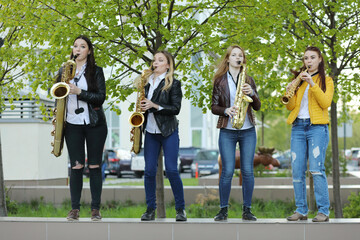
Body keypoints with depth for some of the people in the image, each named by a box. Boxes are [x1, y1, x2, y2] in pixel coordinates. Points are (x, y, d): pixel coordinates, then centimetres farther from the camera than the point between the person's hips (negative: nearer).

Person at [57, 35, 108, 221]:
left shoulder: (96, 71, 1)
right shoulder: (64, 71, 10)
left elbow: (101, 97, -7)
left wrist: (79, 92, -18)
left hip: (94, 124, -2)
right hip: (72, 124, 2)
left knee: (95, 166, 0)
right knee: (76, 166, -1)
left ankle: (95, 208, 5)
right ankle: (75, 208, 4)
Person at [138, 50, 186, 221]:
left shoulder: (173, 84, -3)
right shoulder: (146, 82, 11)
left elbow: (176, 108, -10)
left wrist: (154, 105, -18)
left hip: (168, 132, -4)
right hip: (150, 132, 4)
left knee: (171, 170, -7)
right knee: (149, 170, 1)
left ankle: (180, 209, 4)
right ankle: (150, 209, 8)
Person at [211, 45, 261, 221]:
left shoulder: (248, 80, 10)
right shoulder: (220, 80, 5)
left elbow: (257, 107, 7)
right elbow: (214, 107, 4)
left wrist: (252, 94, -11)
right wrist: (226, 111, -16)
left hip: (248, 131, 2)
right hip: (227, 131, -2)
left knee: (248, 171, 0)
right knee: (227, 171, -5)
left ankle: (247, 210, 7)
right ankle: (223, 209, 4)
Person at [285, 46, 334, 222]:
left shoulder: (326, 80, 9)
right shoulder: (299, 79, 19)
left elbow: (326, 103, -7)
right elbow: (291, 106, 10)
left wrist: (312, 84, -16)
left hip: (317, 127, -4)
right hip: (298, 127, 4)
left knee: (316, 169, -16)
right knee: (297, 171, -2)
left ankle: (323, 211, -13)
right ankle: (301, 211, 3)